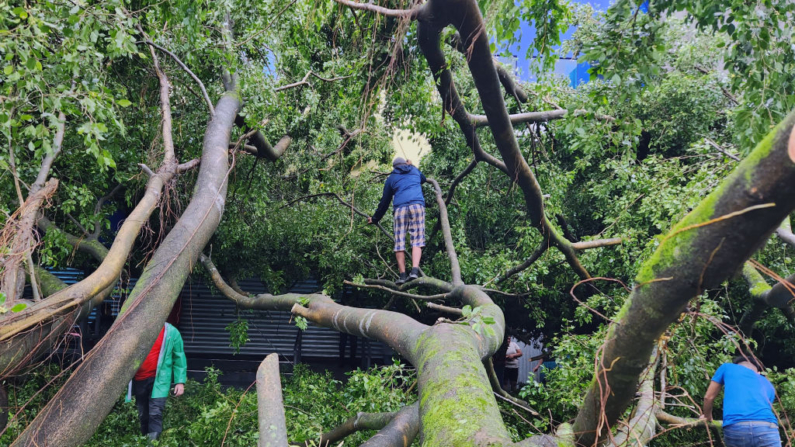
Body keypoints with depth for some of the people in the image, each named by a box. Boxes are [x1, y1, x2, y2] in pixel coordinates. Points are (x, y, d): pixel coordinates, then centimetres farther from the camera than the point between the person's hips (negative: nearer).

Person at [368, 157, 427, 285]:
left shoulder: (391, 178, 21)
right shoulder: (415, 171, 24)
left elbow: (384, 201, 22)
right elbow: (423, 179, 47)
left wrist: (375, 218, 32)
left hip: (400, 208, 0)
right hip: (417, 205, 0)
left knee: (400, 242, 2)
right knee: (417, 240, -4)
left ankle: (402, 275, -4)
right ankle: (415, 271, -21)